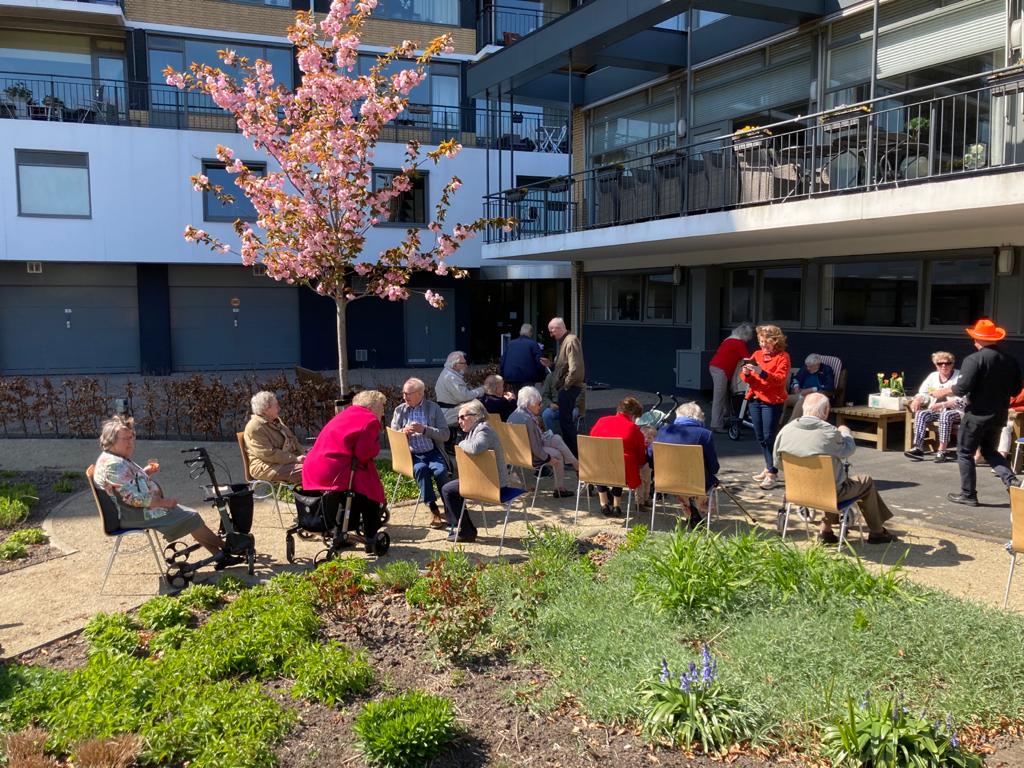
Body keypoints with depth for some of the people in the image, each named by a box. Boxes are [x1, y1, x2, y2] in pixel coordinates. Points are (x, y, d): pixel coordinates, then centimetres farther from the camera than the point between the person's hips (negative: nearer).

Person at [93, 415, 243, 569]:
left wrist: (146, 472, 8)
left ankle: (219, 556, 3)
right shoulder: (114, 465, -22)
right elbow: (135, 498, -26)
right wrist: (164, 502, -17)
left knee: (190, 515, 5)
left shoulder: (120, 459, 11)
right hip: (133, 515, -11)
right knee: (191, 517, -11)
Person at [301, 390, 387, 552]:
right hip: (334, 475, -9)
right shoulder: (370, 420, -3)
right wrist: (376, 446, 6)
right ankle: (371, 539, 11)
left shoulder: (345, 415, 24)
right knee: (371, 490, 8)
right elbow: (364, 453, -12)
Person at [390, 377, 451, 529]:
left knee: (440, 471, -31)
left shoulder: (433, 408, 4)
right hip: (412, 455, 1)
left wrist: (424, 429, -16)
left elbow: (445, 434, -2)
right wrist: (403, 431, -12)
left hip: (433, 452, 0)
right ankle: (434, 510, -25)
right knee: (421, 469, -32)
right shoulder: (399, 410, 9)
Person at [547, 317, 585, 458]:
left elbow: (574, 367, -24)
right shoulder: (563, 341, 16)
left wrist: (567, 384, -17)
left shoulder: (571, 341, -16)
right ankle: (571, 450, 24)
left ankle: (574, 453, -1)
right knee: (565, 419, 15)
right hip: (565, 387, 10)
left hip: (569, 387, -10)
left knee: (565, 419, -7)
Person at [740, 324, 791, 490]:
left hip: (772, 401, -6)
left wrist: (761, 372, -29)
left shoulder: (782, 357, -4)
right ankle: (769, 468, 24)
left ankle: (772, 473, -3)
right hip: (754, 399, 6)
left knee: (769, 437, -9)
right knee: (760, 437, 10)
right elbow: (746, 378, 11)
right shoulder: (757, 354, 12)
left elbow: (780, 379, -17)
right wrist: (746, 373, -13)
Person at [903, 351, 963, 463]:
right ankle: (918, 448, -33)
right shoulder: (933, 376, 11)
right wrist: (917, 399, -13)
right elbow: (923, 393, 12)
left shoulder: (959, 377, -4)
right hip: (937, 411, 5)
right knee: (921, 413, -24)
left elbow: (962, 401, -14)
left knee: (945, 415, -37)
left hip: (956, 411, -5)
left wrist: (942, 404, -28)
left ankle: (941, 451, -36)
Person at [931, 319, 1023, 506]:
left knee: (965, 453, 8)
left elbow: (962, 389, -21)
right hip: (999, 415, 6)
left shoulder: (974, 359, -18)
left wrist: (943, 392, -4)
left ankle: (968, 495, 12)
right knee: (990, 450, 24)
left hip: (977, 414, -6)